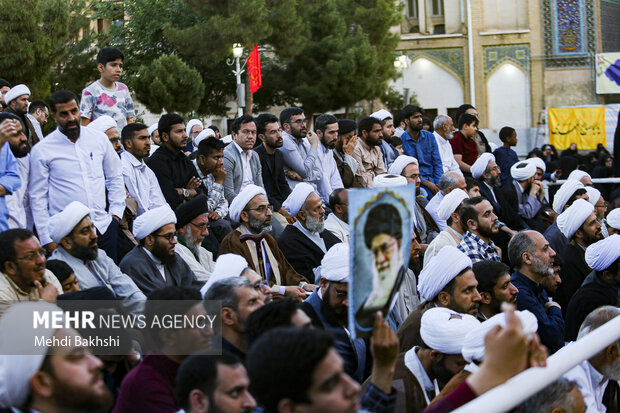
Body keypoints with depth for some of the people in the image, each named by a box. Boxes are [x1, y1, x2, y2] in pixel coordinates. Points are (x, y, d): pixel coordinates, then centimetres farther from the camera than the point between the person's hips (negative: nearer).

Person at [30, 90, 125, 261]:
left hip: (103, 226, 3)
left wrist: (116, 213, 6)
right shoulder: (41, 150, -1)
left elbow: (115, 177, 17)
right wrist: (47, 240, -5)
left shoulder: (99, 139, 8)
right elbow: (38, 198, 0)